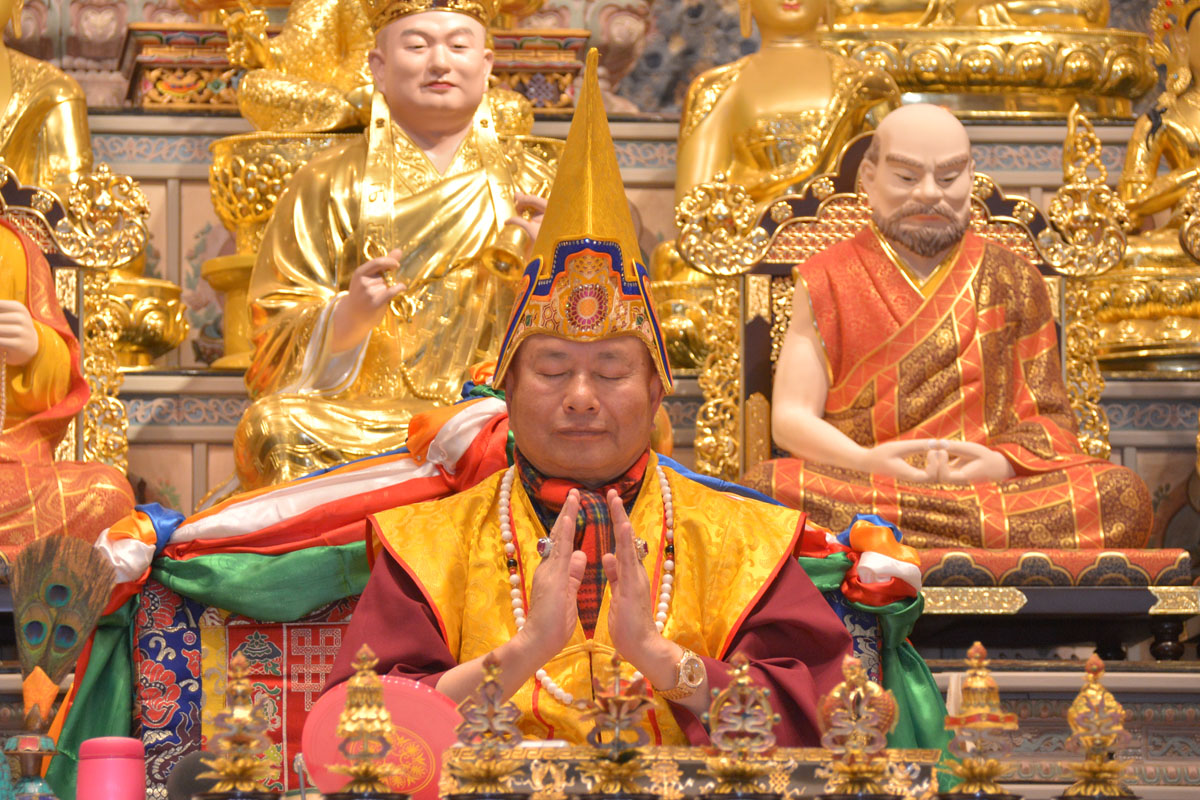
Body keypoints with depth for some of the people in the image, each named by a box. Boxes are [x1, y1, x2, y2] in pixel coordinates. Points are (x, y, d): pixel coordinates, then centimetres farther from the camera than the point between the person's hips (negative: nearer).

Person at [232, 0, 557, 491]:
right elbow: (278, 330, 4)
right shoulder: (328, 183, 12)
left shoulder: (532, 185, 17)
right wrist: (348, 317, -18)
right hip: (362, 416, 0)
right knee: (275, 427, -33)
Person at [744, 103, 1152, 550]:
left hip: (991, 490, 2)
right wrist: (866, 461, -16)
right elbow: (791, 417, 6)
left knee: (1124, 496, -29)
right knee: (766, 489, -36)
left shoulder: (1012, 283, 17)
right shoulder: (828, 282, 13)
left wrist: (1002, 463, -11)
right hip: (858, 488, -1)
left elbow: (1050, 419, 14)